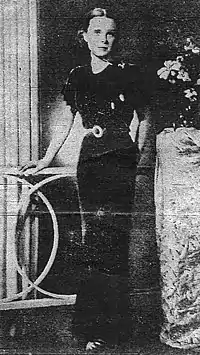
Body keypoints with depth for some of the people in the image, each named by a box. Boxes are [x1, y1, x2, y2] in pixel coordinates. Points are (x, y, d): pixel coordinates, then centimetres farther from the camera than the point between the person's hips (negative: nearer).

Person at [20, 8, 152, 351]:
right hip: (89, 160, 4)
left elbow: (145, 119, 12)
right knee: (94, 239, 3)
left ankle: (109, 328, 1)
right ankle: (96, 327, 11)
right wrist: (44, 161, 12)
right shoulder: (77, 76, 13)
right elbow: (65, 125, 16)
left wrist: (136, 153, 4)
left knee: (113, 239, -7)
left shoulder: (128, 74, 3)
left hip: (119, 162, -3)